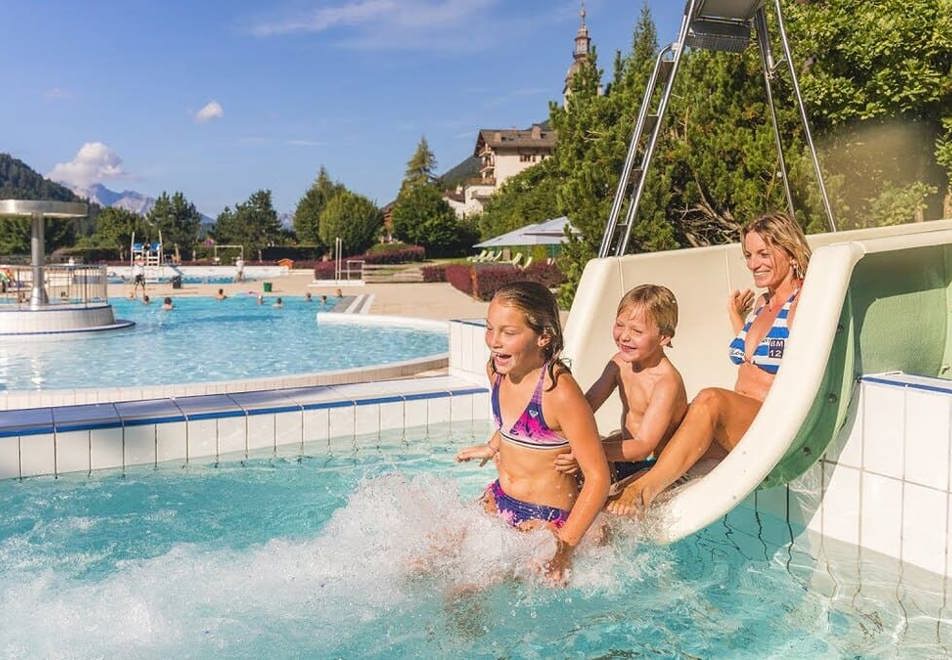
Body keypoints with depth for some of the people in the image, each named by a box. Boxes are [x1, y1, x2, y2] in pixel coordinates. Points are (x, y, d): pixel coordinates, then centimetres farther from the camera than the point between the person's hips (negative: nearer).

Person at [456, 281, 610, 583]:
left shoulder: (560, 393, -27)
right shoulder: (496, 370, -4)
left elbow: (598, 477, -23)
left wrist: (564, 545, -24)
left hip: (546, 518, -7)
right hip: (498, 501, 7)